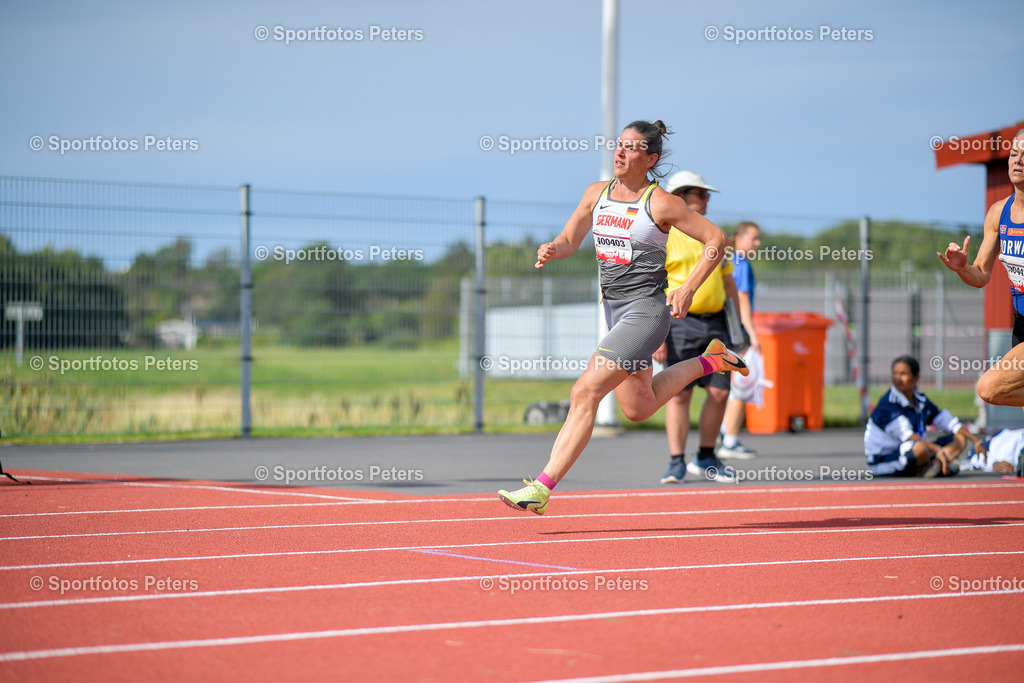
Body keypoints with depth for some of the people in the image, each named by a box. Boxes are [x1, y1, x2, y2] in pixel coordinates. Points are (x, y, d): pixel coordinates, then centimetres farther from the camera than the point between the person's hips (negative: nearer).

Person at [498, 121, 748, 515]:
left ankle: (542, 487, -16)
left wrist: (688, 289, -15)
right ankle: (709, 361, 39)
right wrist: (551, 251, -8)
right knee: (637, 408, 19)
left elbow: (716, 239, -5)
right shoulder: (597, 193, 6)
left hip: (646, 309, -8)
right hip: (614, 307, 8)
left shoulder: (661, 204, -11)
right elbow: (569, 239, 15)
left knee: (585, 393, -17)